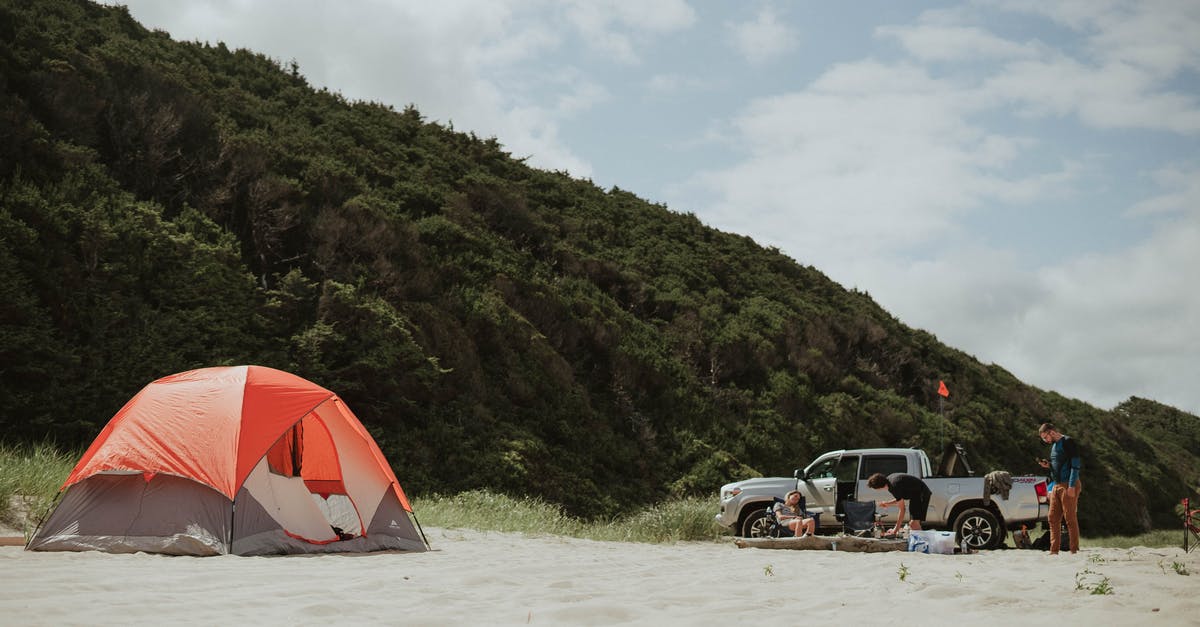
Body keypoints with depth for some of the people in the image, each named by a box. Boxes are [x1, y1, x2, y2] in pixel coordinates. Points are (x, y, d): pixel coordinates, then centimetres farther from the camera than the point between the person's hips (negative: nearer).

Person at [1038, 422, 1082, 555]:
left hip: (1068, 485, -9)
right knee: (1053, 519, 5)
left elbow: (1075, 465, -14)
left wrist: (1071, 486, -20)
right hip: (1056, 486, 9)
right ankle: (1054, 550, 7)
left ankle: (1074, 550, -2)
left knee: (1070, 519, -6)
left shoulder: (1068, 442, -8)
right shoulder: (1053, 445, 19)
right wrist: (1048, 465, 8)